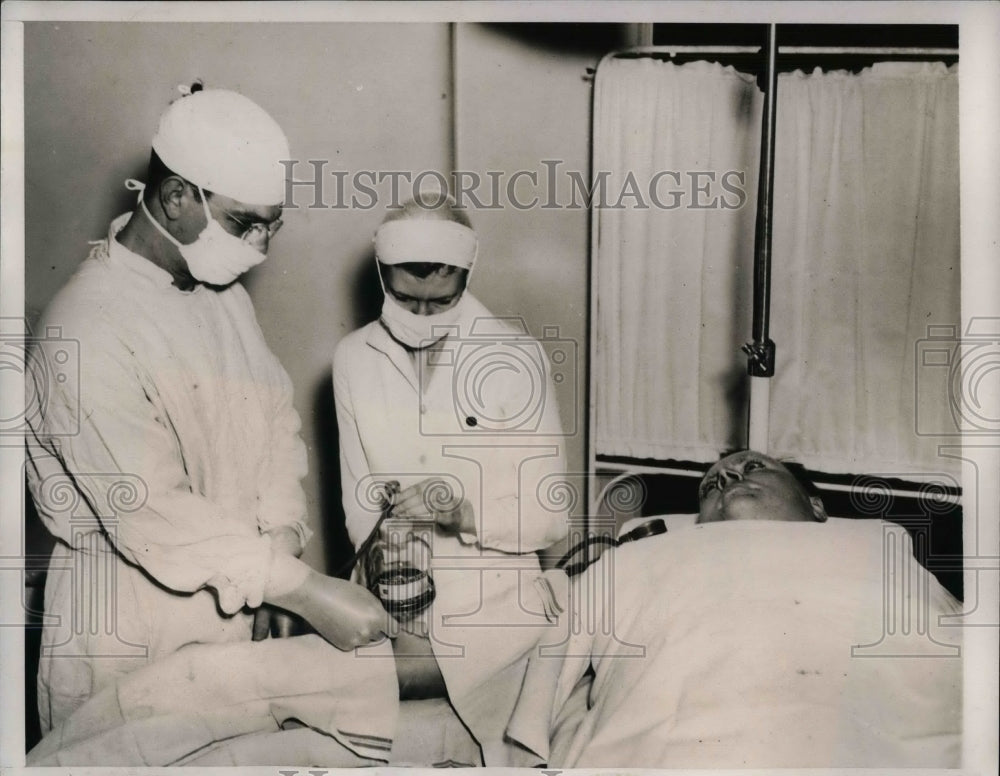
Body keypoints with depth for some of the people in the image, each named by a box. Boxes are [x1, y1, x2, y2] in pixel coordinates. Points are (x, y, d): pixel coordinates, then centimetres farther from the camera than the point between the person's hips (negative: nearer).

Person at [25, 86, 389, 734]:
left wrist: (280, 542, -8)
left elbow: (276, 413, 5)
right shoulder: (89, 329, -23)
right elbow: (149, 514, -26)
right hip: (136, 619, -6)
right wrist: (308, 591, -28)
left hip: (237, 598, 7)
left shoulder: (222, 286, 3)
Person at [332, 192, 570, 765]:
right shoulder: (354, 358, 0)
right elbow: (359, 498, 5)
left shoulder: (516, 358, -9)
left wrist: (462, 512, -22)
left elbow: (549, 517, -7)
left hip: (494, 610, -2)